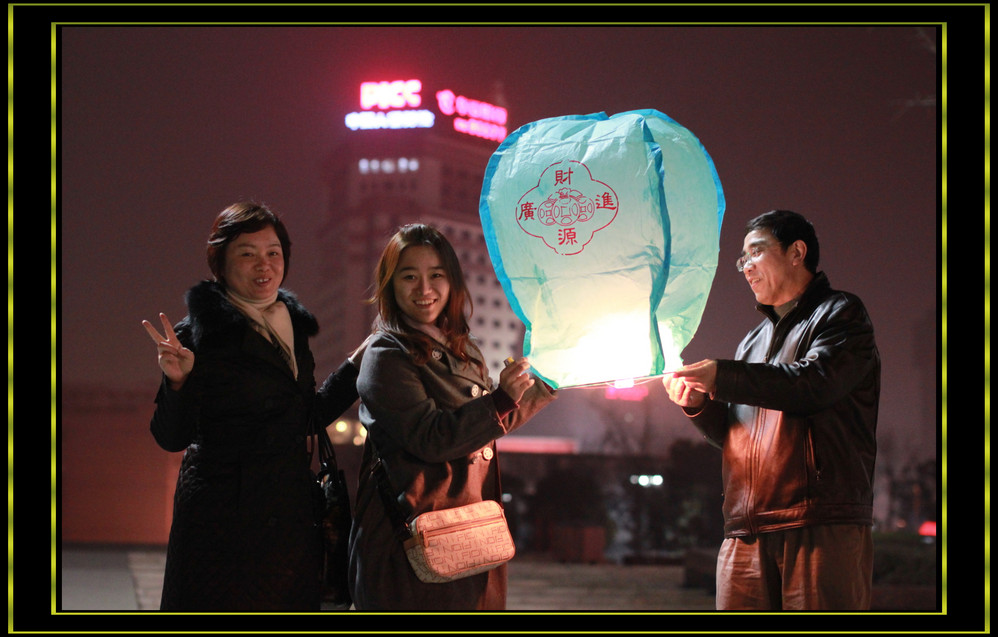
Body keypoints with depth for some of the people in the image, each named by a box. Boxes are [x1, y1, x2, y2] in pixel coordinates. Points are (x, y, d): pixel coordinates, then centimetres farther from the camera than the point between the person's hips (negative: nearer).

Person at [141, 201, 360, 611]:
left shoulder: (293, 326, 11)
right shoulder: (200, 334, -10)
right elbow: (172, 437, -11)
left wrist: (359, 367, 16)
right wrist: (178, 380, -27)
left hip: (291, 517, 6)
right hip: (223, 521, -6)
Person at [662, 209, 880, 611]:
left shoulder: (840, 314, 7)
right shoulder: (753, 342, 29)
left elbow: (815, 384, -13)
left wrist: (721, 377, -12)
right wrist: (698, 404, 6)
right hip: (746, 533, 7)